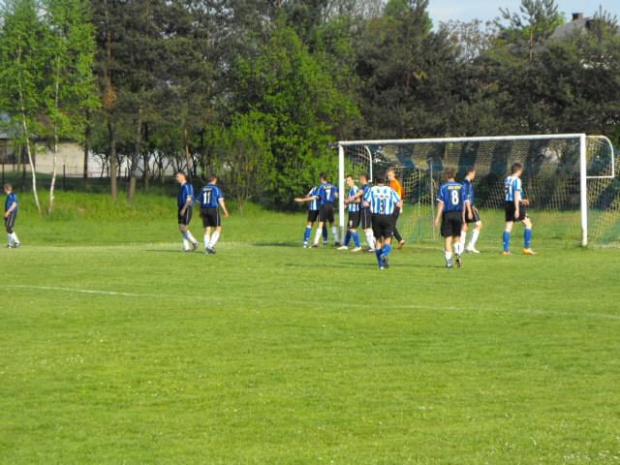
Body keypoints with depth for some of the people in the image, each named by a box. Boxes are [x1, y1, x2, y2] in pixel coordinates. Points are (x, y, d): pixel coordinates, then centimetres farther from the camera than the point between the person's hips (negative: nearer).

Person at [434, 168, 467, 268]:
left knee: (447, 238, 3)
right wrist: (463, 217, 12)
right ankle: (458, 254, -13)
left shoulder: (443, 188, -5)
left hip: (447, 215, -3)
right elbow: (464, 203, 5)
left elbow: (441, 204, -9)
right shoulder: (461, 187, 4)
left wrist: (437, 218, -7)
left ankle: (449, 261, 0)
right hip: (458, 214, 3)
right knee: (457, 237, 13)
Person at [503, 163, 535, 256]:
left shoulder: (507, 179, 12)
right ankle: (527, 248, 0)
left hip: (508, 203, 8)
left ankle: (505, 249, 2)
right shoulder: (517, 180, -12)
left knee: (508, 227, 7)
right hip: (516, 204, -8)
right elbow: (516, 195, -17)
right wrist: (517, 209, -19)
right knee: (528, 224, 3)